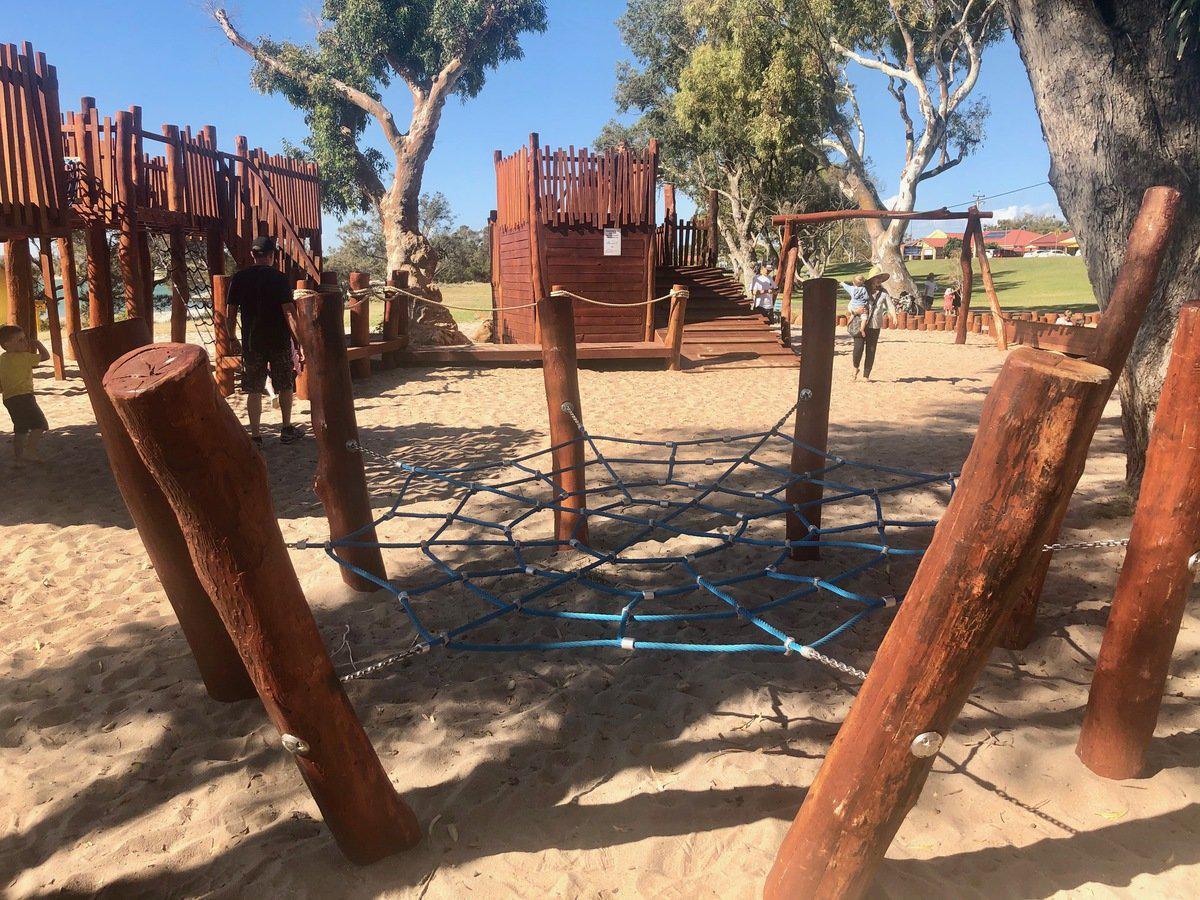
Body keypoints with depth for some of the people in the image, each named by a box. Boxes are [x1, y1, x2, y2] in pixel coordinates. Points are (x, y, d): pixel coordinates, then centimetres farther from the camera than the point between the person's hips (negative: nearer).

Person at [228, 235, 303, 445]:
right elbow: (289, 312, -14)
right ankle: (287, 430, 21)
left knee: (254, 390, 5)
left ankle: (256, 436, 4)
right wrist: (298, 343, -13)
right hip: (280, 341, -2)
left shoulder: (239, 278, 2)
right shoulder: (279, 278, -8)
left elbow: (231, 313, 4)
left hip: (252, 341, 2)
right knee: (285, 386, 14)